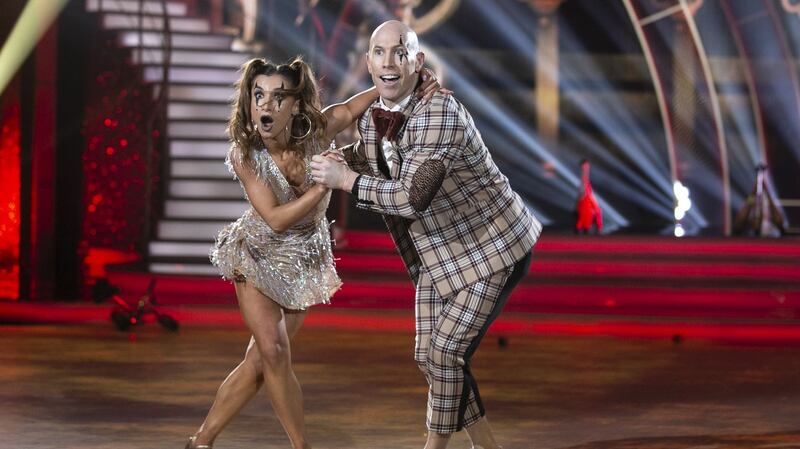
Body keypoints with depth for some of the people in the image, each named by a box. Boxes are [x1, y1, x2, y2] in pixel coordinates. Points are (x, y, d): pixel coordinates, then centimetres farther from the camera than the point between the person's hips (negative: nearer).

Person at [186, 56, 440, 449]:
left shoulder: (316, 131, -21)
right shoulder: (243, 155, -23)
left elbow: (353, 106, -8)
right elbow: (275, 219, -26)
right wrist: (324, 185, -37)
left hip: (304, 260, 2)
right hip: (258, 254, -2)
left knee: (259, 362, 4)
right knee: (274, 354, -13)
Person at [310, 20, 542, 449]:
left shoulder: (441, 113, -27)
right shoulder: (371, 120, -2)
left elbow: (412, 197, -36)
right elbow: (370, 161, 24)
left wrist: (346, 180, -26)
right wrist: (332, 159, 2)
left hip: (492, 248, -8)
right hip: (437, 253, 8)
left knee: (447, 350, -11)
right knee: (428, 357, 7)